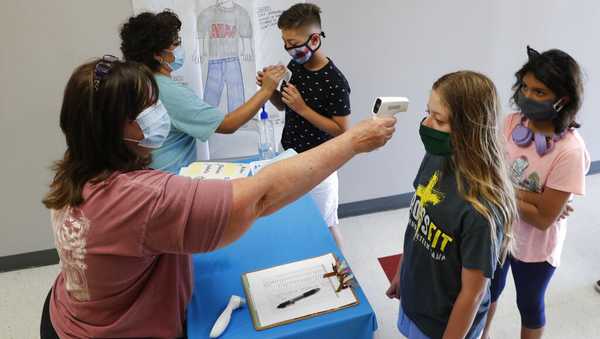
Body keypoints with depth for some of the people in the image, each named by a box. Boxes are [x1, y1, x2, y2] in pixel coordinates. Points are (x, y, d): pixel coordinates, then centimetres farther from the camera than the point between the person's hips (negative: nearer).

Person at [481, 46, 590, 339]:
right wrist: (527, 196, -24)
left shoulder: (570, 151, -27)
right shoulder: (511, 123, -13)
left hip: (534, 248, -4)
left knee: (530, 306, 23)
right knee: (488, 292, 28)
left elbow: (543, 218, -25)